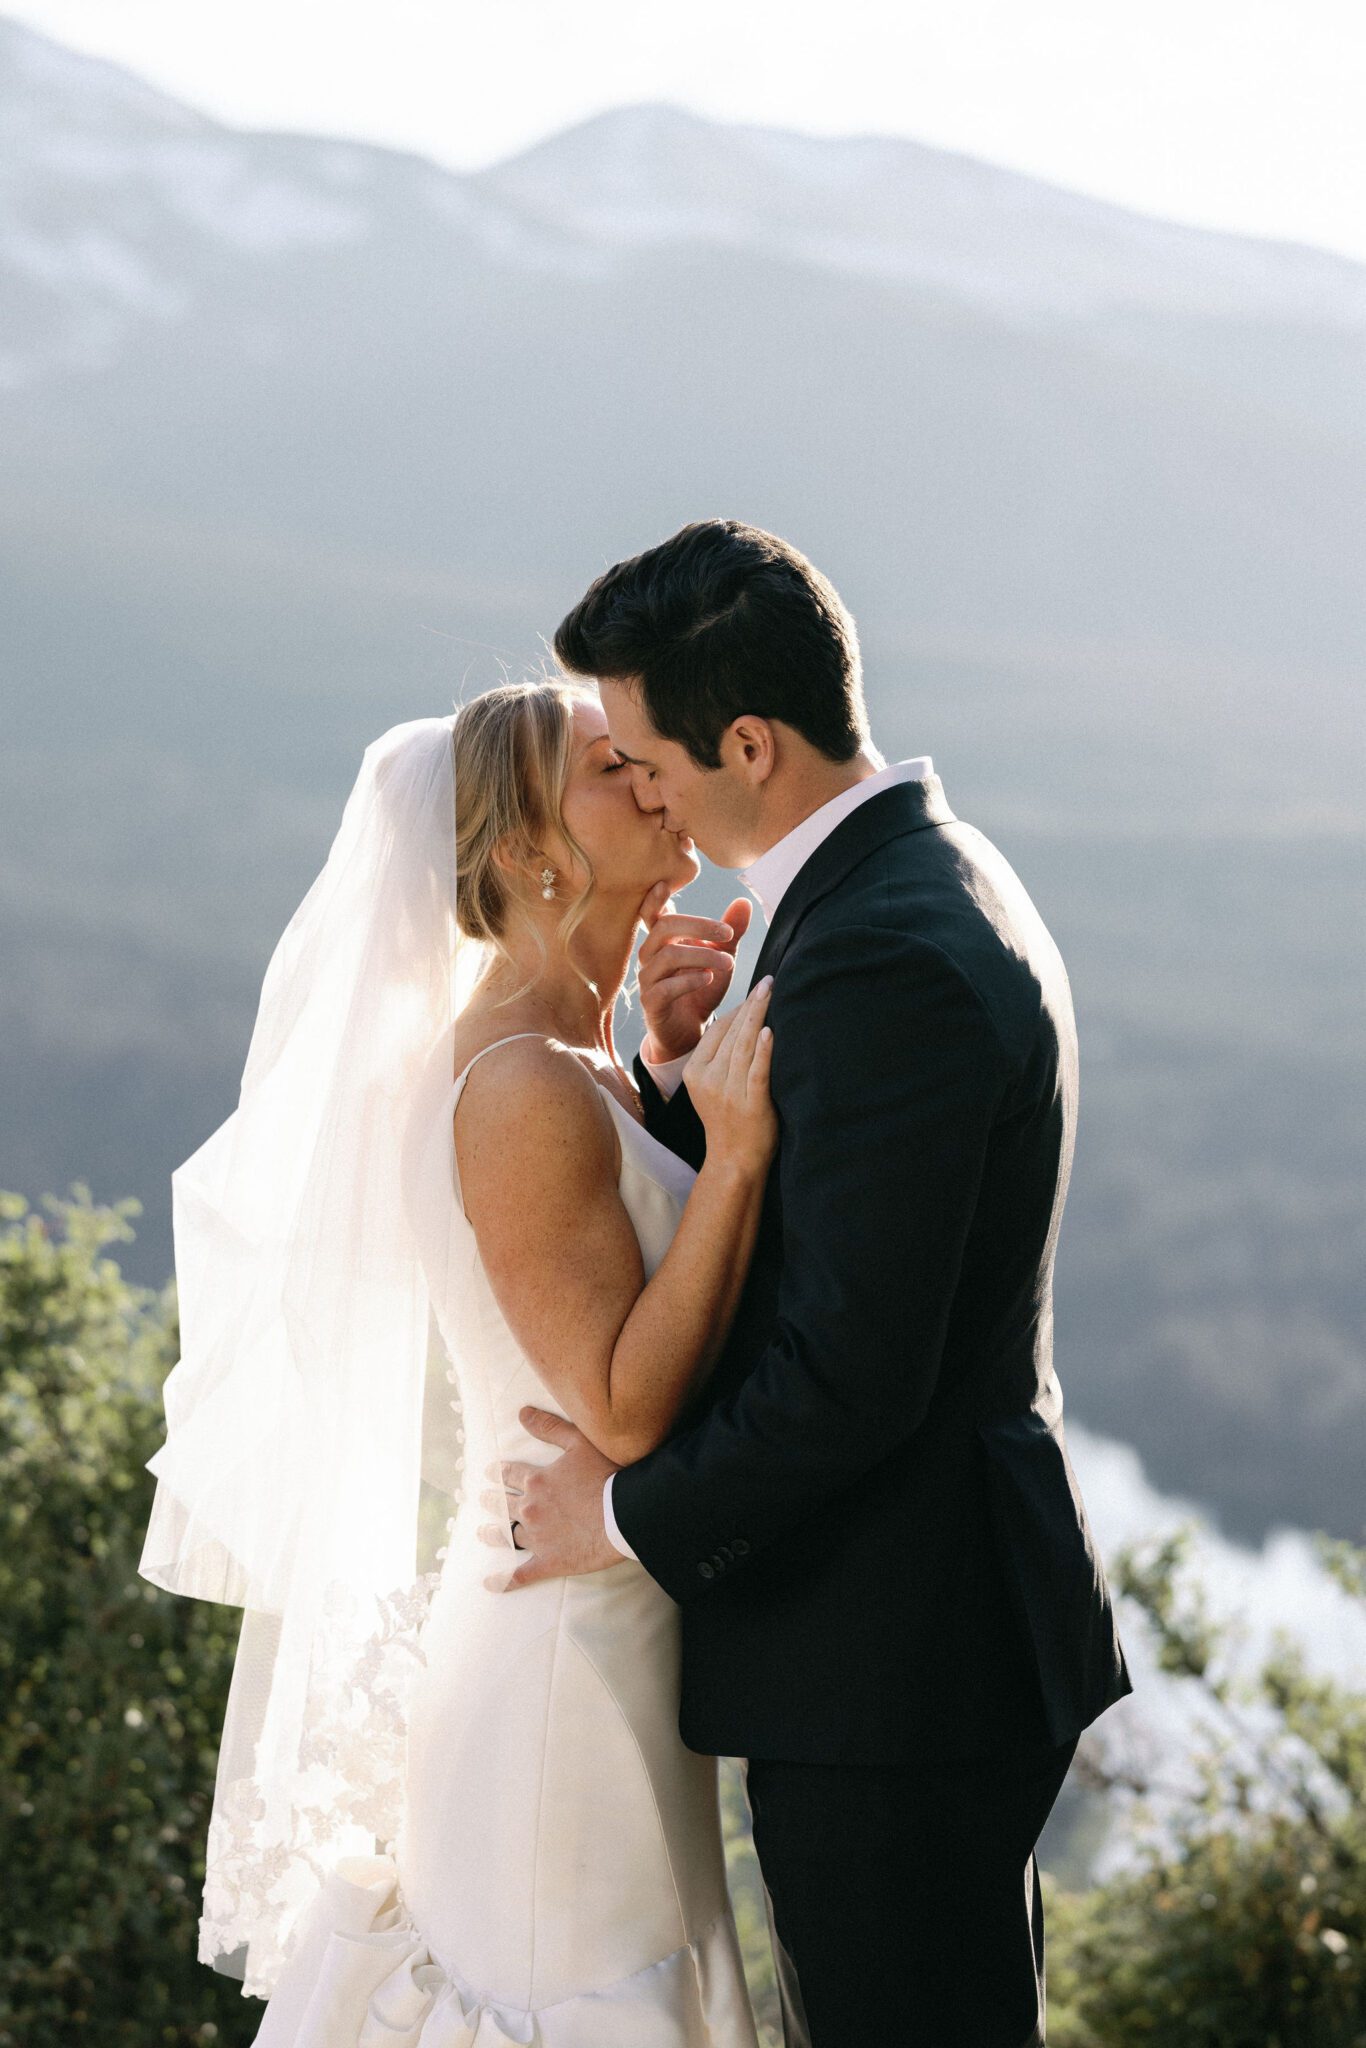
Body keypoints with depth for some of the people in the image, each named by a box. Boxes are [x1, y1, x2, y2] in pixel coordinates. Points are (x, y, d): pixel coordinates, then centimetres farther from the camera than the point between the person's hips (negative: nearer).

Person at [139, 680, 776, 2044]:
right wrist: (733, 1154, -24)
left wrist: (675, 1067, 9)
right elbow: (625, 1406, -23)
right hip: (568, 1659, -9)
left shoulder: (576, 1061, 9)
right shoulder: (520, 1088, -20)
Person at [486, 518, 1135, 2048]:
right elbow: (789, 1224, 16)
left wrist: (629, 1514, -12)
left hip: (890, 1663, -11)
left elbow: (850, 1367, -26)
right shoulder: (933, 882, 10)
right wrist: (686, 1065, -2)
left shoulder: (882, 959, -24)